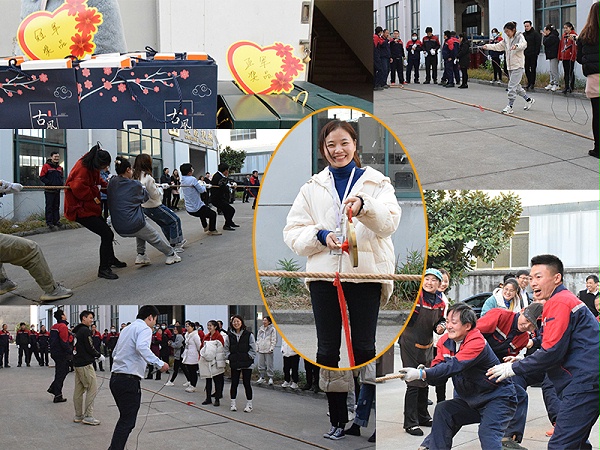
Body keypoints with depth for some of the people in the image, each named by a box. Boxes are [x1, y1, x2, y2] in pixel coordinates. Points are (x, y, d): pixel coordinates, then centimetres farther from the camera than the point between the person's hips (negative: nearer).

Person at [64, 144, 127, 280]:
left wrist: (105, 185, 8)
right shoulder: (82, 168, -24)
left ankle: (110, 259, 45)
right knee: (106, 234, -16)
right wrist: (93, 198, -22)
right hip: (80, 209, -10)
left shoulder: (92, 167, 7)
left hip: (90, 207, 10)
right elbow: (78, 187, -36)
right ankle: (103, 269, -10)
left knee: (107, 233, 21)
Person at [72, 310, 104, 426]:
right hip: (85, 364, -10)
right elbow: (90, 348, -16)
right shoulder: (85, 330, -13)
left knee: (79, 390, 11)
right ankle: (88, 416, -6)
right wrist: (99, 356, 0)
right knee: (92, 389, -5)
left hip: (77, 363, 10)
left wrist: (95, 356, 14)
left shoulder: (77, 331, 15)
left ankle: (78, 416, 16)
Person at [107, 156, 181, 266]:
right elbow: (145, 197, 10)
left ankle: (141, 255, 26)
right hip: (133, 225, -5)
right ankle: (171, 254, 35)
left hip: (118, 228, 5)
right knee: (155, 238, 20)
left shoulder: (111, 184, 2)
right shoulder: (135, 185, -9)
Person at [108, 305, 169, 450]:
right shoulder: (144, 329, -6)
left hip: (115, 377, 9)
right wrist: (159, 364, -30)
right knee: (127, 422, -7)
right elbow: (142, 347, -26)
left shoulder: (126, 329, 20)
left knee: (124, 419, 18)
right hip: (129, 380, -9)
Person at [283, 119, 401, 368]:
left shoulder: (376, 182, 8)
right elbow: (292, 232, 6)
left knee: (364, 347, 3)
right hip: (324, 272, 1)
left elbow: (389, 222, -10)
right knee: (327, 348, 4)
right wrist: (321, 236, -14)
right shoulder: (313, 187, 13)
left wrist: (363, 206, -31)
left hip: (365, 272, -1)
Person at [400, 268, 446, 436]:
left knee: (425, 382, 19)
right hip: (410, 345, -7)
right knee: (413, 384, -6)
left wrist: (441, 326, -5)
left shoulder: (440, 302, 0)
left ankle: (423, 416, 35)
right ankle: (410, 423, 2)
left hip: (427, 346, 7)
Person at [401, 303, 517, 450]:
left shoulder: (477, 342, -26)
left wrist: (422, 374, -45)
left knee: (488, 433, -25)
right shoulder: (445, 341, -1)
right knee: (443, 410, -4)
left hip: (498, 398, -8)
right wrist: (423, 375, -31)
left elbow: (454, 366, -37)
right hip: (471, 400, 8)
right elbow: (438, 369, -7)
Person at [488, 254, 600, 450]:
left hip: (584, 382, -11)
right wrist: (521, 361, 15)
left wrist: (514, 368, -7)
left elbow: (552, 352, -16)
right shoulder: (564, 299, 22)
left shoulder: (560, 303, -11)